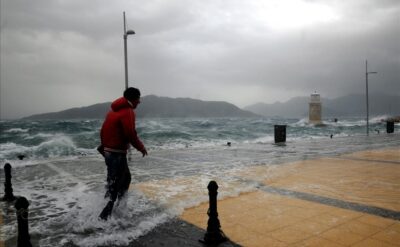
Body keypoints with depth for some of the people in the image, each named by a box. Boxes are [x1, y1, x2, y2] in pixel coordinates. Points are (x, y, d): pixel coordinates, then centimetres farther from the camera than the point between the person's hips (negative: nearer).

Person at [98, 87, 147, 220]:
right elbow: (130, 134, -21)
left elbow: (104, 129, 16)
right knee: (114, 186, -2)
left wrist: (105, 145, 24)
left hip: (108, 150, 10)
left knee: (126, 178, 22)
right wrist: (141, 147, -7)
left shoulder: (115, 109, 14)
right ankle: (103, 217, 4)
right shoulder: (128, 112, -15)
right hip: (117, 153, -10)